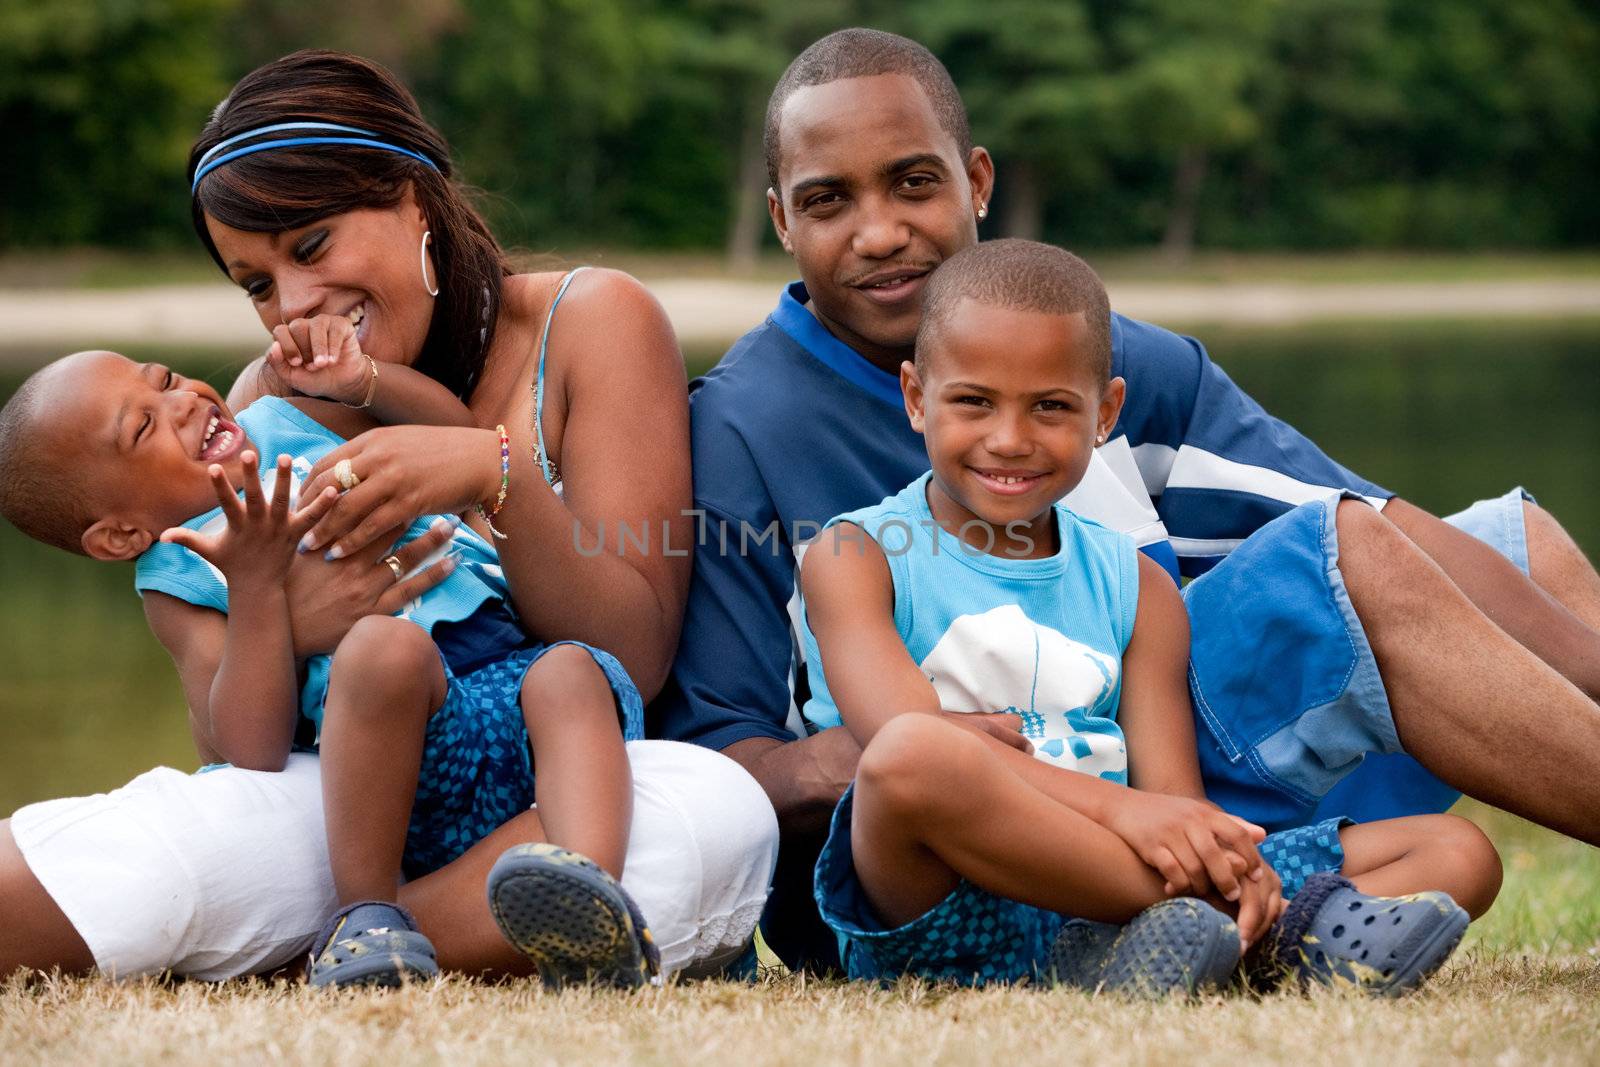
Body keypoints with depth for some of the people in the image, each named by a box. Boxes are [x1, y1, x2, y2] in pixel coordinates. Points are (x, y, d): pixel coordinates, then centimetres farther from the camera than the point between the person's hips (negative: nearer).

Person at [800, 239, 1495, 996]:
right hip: (938, 922, -5)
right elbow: (905, 746, -15)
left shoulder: (1136, 587, 18)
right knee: (911, 757, -40)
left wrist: (1217, 852, -21)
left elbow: (1171, 796, 5)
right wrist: (1114, 805, -28)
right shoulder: (855, 558, 4)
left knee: (1459, 853, -4)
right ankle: (1304, 923, -30)